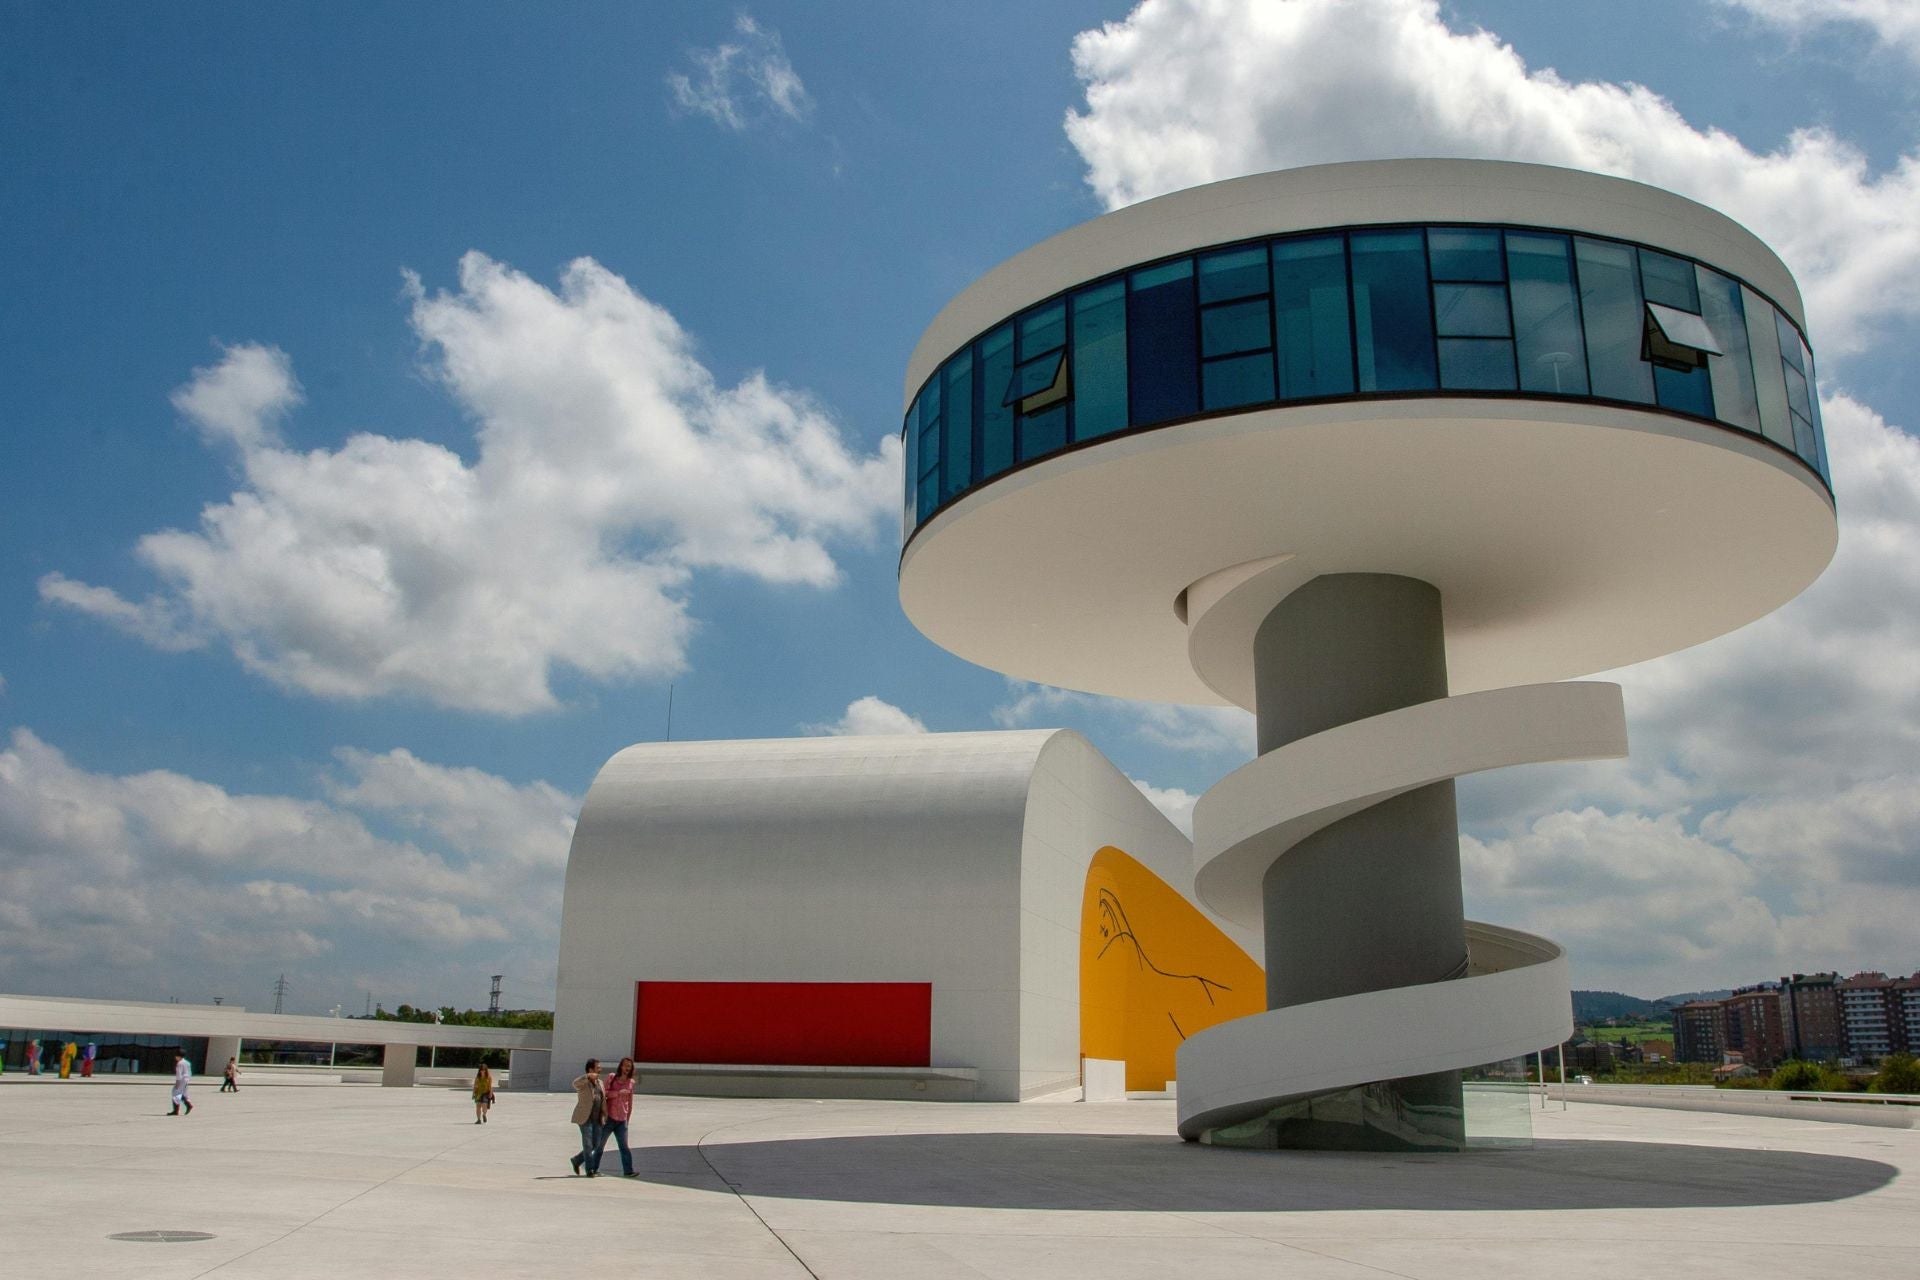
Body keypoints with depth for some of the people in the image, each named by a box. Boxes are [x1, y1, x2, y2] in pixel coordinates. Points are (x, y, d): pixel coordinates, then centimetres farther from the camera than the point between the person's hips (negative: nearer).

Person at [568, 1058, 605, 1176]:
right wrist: (588, 1076, -45)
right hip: (585, 1117, -7)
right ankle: (590, 1170, 1)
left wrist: (604, 1116, 10)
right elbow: (575, 1083, -31)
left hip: (596, 1119, 7)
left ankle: (577, 1161, 27)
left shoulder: (600, 1083, 14)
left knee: (596, 1145, 8)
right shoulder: (582, 1082, -7)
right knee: (588, 1145, -5)